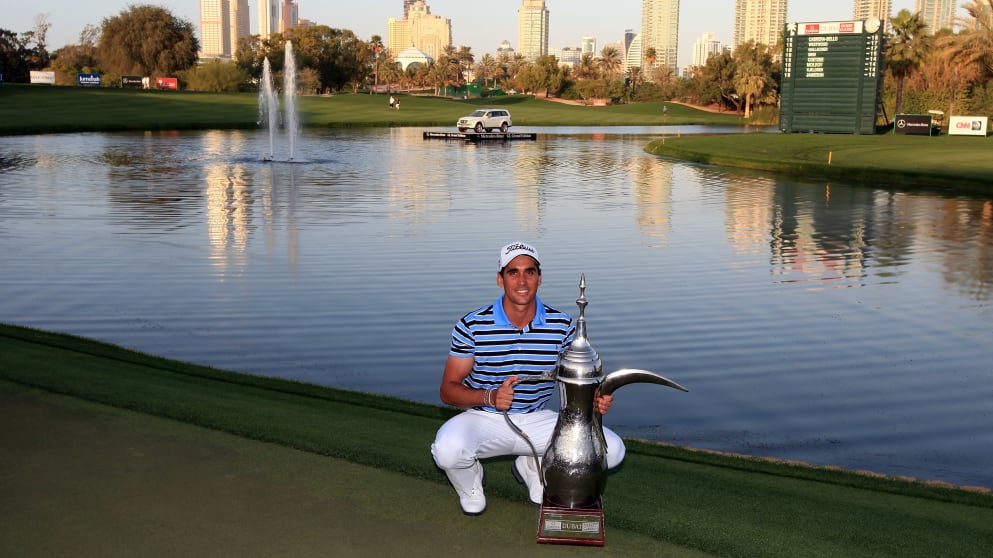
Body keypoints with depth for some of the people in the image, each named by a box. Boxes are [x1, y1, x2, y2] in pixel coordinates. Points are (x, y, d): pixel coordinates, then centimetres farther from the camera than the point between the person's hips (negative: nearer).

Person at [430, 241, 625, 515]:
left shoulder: (562, 325, -4)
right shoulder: (472, 326, -12)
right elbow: (448, 390, -11)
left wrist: (594, 399, -18)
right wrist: (490, 396, -30)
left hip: (536, 421, 3)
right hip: (483, 420, -3)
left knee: (612, 449, -13)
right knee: (448, 449, -36)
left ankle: (534, 469, 15)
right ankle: (470, 486, 5)